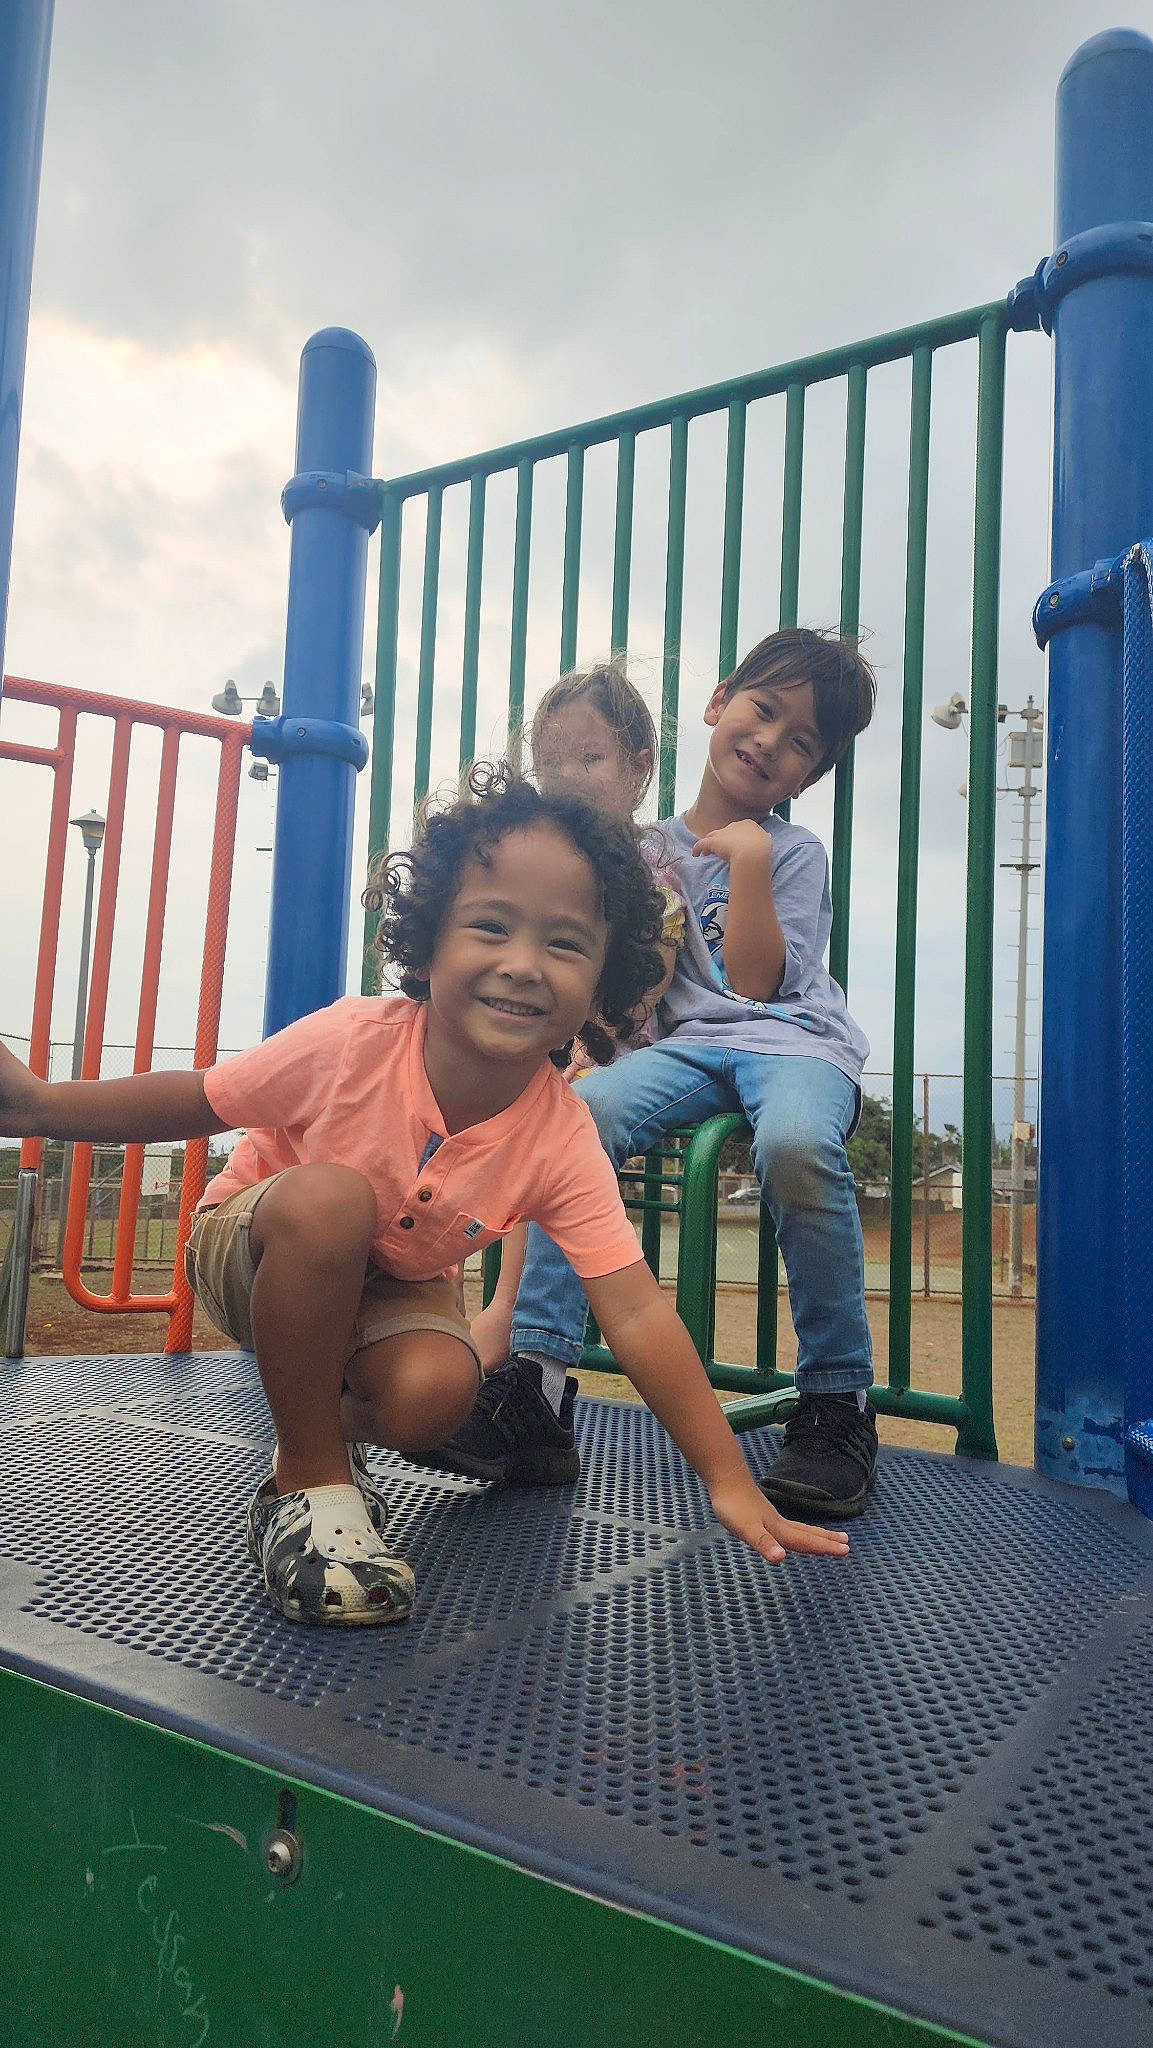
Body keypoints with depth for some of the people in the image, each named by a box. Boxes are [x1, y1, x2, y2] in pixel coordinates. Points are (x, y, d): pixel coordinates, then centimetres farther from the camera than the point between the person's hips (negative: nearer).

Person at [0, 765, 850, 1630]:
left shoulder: (561, 1138, -26)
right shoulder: (353, 1043, -32)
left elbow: (639, 1315, -26)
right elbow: (193, 1102, -15)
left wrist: (729, 1481, -28)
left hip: (387, 1287, 2)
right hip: (249, 1248, -1)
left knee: (436, 1394, -29)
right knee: (329, 1198, -36)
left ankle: (333, 1426, 9)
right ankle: (307, 1480, -17)